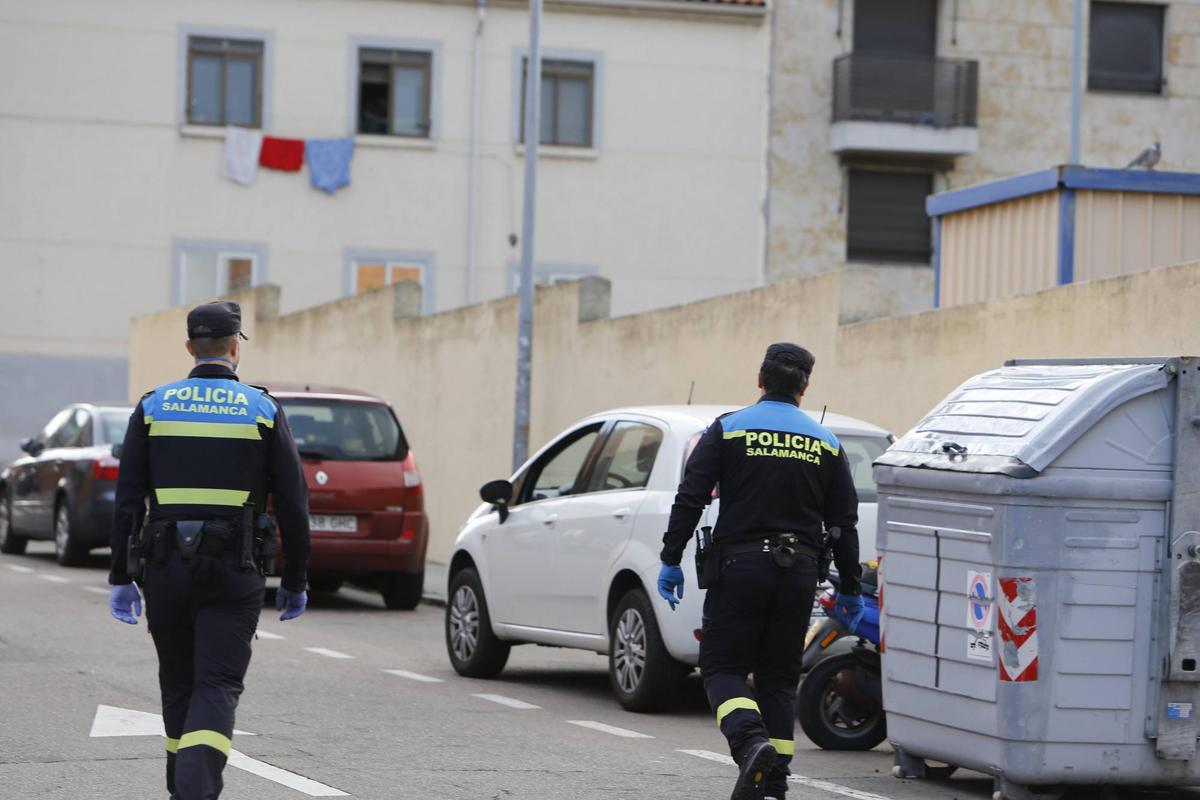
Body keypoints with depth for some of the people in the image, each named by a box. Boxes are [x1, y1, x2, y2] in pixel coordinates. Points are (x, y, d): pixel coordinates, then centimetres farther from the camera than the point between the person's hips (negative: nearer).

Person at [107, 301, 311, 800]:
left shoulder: (153, 407, 5)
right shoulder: (263, 411, 0)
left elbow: (127, 499, 1)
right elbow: (293, 505, -1)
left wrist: (121, 578, 4)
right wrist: (294, 582, 8)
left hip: (167, 570, 2)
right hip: (234, 573, -2)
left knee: (178, 688, 17)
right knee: (217, 689, -5)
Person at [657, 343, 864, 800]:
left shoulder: (728, 429, 1)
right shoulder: (825, 444, 9)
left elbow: (690, 499, -7)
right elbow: (844, 523, 9)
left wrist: (671, 560, -1)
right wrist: (850, 589, 17)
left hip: (739, 565, -3)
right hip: (798, 572, 3)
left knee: (723, 668, 3)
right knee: (779, 678, 11)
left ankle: (751, 742, -25)